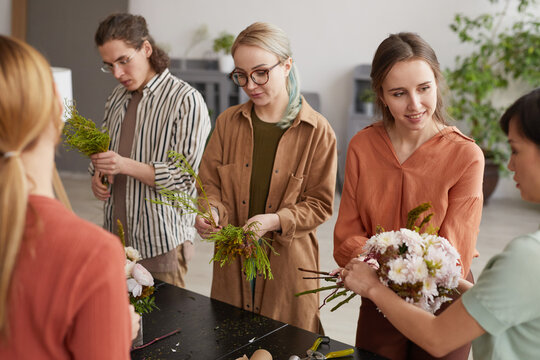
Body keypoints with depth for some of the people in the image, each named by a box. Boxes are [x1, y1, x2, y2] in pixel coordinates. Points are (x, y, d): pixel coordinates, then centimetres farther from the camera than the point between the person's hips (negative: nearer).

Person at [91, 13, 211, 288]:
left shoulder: (186, 100, -12)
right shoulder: (117, 98, 12)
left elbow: (186, 177, -15)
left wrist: (127, 166, -23)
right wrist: (98, 175, 1)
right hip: (117, 234, 6)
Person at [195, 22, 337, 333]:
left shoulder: (317, 131, -8)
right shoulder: (229, 122, 3)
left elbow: (320, 204, -6)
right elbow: (210, 182, 7)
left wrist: (274, 220, -21)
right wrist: (210, 211, -14)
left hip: (287, 264, -3)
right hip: (232, 262, 3)